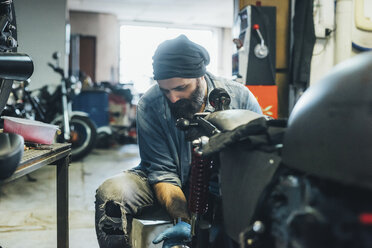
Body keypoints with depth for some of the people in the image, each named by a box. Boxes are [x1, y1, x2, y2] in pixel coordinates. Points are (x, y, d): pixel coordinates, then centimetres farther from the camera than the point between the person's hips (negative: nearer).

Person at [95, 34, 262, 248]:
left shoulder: (241, 98, -13)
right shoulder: (149, 106, -14)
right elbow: (162, 172, -16)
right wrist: (185, 221, -32)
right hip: (176, 184, 0)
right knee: (110, 192, -27)